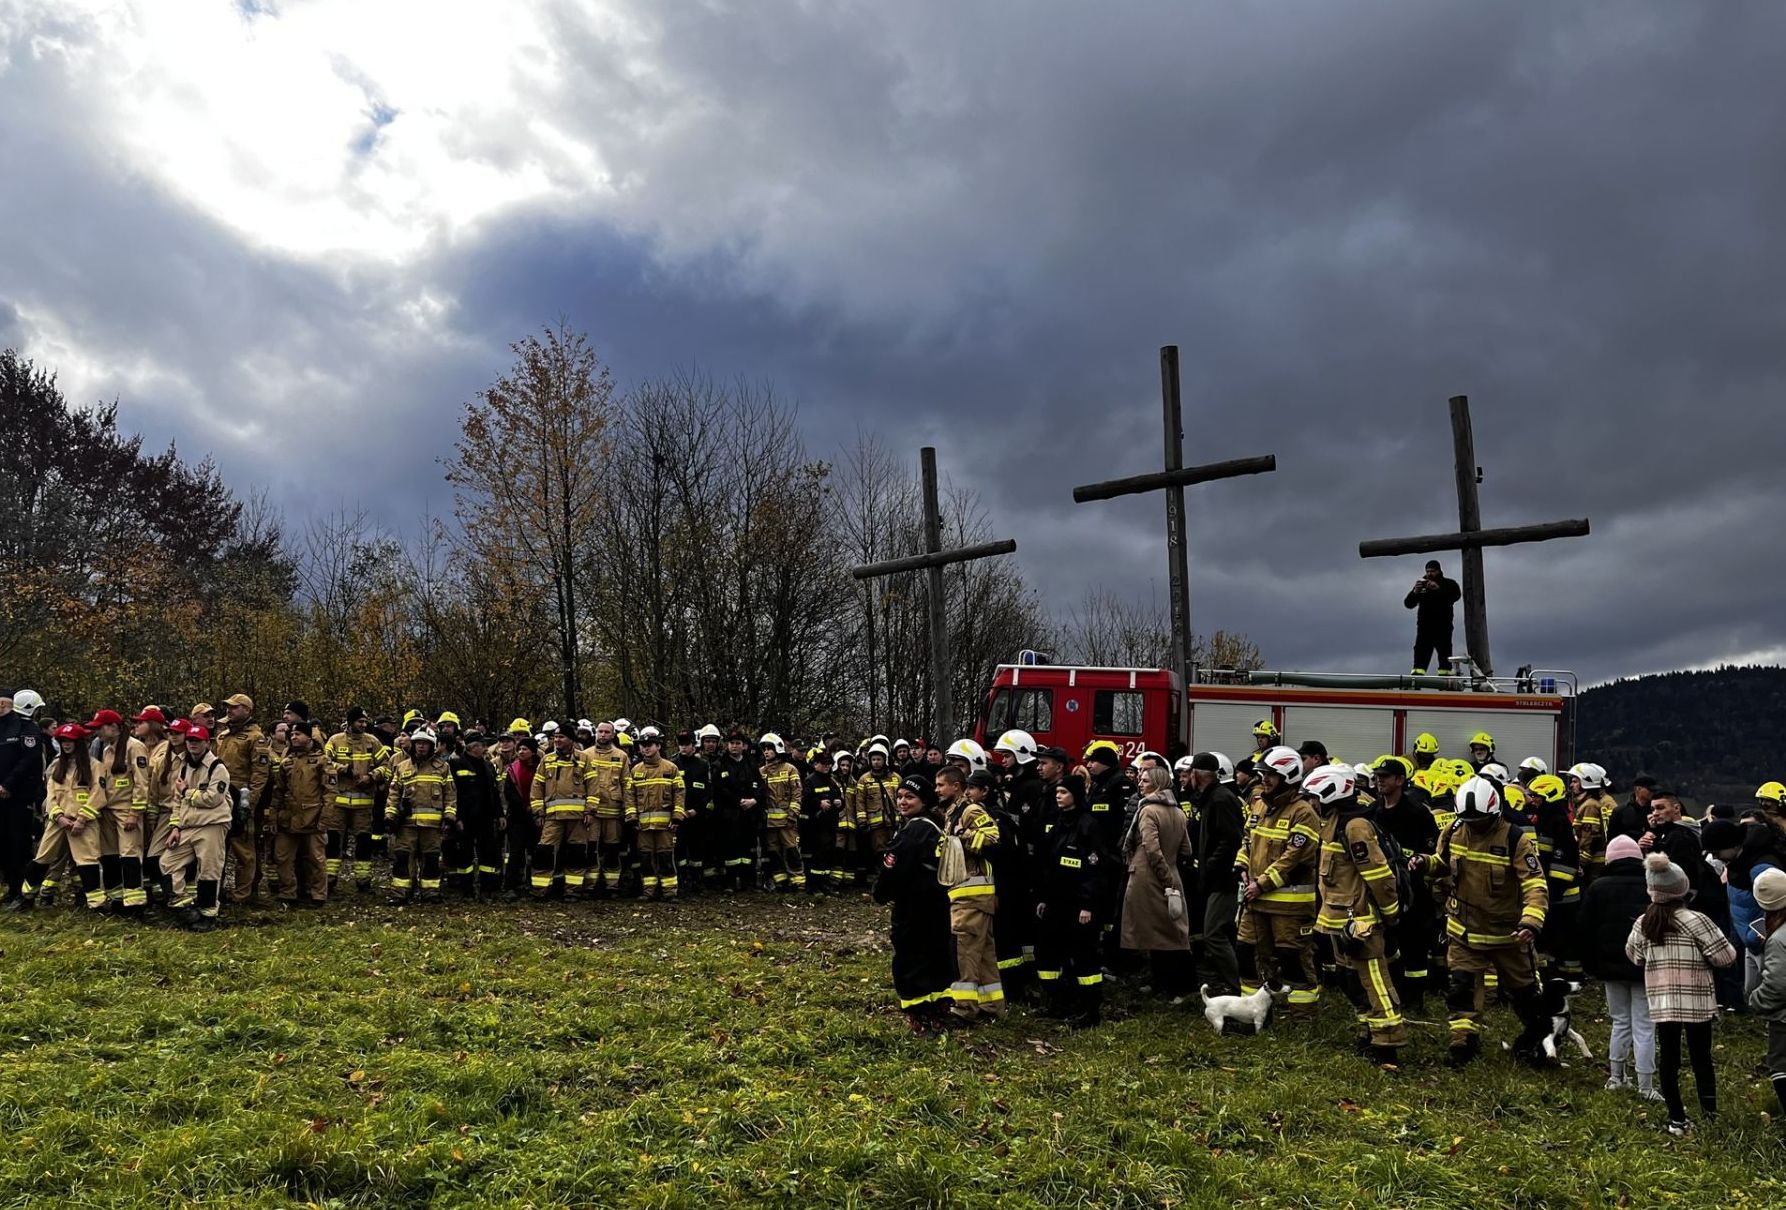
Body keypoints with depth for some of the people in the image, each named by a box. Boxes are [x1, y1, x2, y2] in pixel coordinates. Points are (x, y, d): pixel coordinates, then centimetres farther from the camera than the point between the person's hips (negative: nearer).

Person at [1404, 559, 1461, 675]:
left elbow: (1456, 595, -13)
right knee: (1420, 654, -6)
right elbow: (1408, 604, 9)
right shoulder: (1421, 585, 16)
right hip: (1424, 627, 2)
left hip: (1443, 627, -2)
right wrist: (1415, 592, -12)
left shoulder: (1448, 584, 9)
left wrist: (1439, 589, -26)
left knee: (1444, 652, -3)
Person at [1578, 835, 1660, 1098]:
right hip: (1645, 968, -2)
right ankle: (1645, 1087, 2)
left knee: (1620, 1022, 16)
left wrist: (1591, 966, 9)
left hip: (1611, 967, 2)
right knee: (1644, 1027, 1)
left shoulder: (1598, 888, -1)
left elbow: (1586, 930, 1)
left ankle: (1617, 1077, 21)